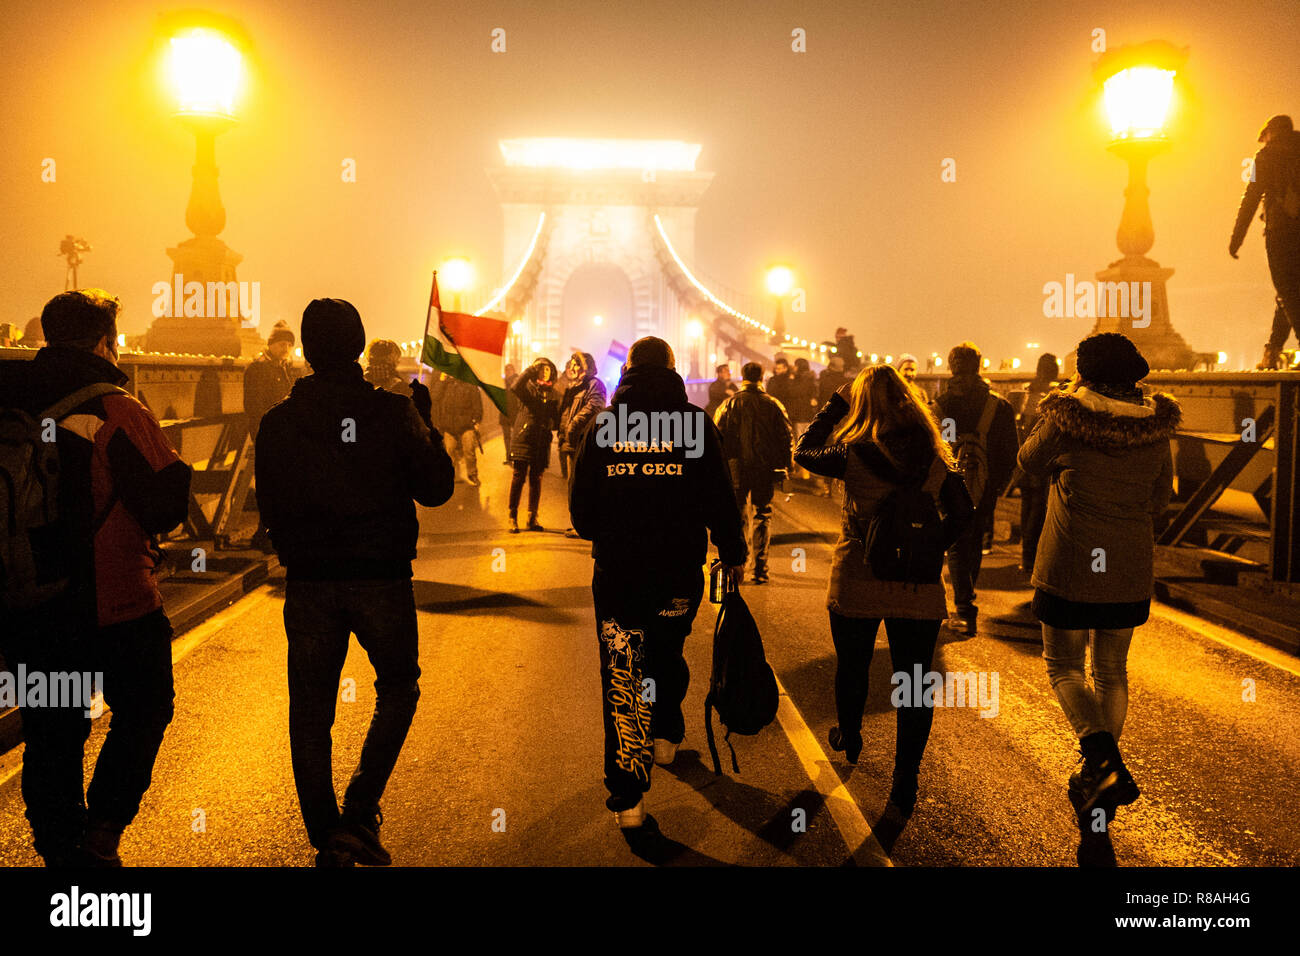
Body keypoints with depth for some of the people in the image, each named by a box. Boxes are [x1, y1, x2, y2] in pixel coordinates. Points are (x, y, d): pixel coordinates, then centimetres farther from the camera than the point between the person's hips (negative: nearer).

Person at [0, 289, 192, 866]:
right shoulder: (118, 413, -16)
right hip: (117, 606, -4)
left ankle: (60, 845, 26)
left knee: (51, 734, 16)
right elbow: (165, 509, -14)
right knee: (143, 711, 18)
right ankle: (101, 830, 9)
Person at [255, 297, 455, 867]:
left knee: (310, 712, 13)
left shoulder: (277, 422, -2)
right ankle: (360, 812, 7)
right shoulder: (393, 412, -9)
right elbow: (437, 488, -2)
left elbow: (270, 508, 5)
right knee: (398, 688, 19)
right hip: (381, 578, -1)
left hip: (308, 581, 2)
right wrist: (424, 423, 9)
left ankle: (327, 838, 19)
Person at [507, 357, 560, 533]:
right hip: (523, 438, -4)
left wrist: (553, 426, -3)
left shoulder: (552, 393, 15)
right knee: (518, 477, -4)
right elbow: (515, 388, -21)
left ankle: (532, 518, 12)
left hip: (542, 441, 4)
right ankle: (513, 518, 0)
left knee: (536, 479, 6)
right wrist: (531, 369, -17)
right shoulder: (528, 387, 3)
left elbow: (556, 419, 18)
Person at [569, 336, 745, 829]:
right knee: (668, 651, 27)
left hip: (616, 571, 0)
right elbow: (719, 497, -4)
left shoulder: (603, 424, 1)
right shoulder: (695, 422, -3)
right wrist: (732, 554, 9)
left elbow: (580, 506, 2)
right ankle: (665, 733, 44)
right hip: (680, 568, 1)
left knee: (622, 675, 4)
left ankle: (628, 796, 4)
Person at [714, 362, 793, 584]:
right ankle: (759, 569, 6)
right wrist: (784, 468, 8)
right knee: (762, 517, 9)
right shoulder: (773, 405, -1)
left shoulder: (729, 404, -2)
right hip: (765, 470, 0)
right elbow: (786, 438, 0)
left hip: (736, 470, 0)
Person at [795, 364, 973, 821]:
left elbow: (803, 451, 5)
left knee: (852, 668, 21)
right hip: (918, 589, 1)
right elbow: (963, 516, 2)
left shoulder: (853, 454, -12)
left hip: (857, 583, -1)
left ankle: (849, 740, 45)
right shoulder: (935, 459, -3)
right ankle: (905, 785, 7)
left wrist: (836, 403, 7)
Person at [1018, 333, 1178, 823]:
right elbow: (1160, 496, 10)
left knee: (1063, 668, 8)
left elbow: (1030, 461, 5)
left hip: (1068, 566, -4)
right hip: (1130, 568, 4)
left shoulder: (1067, 416, -13)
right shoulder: (1156, 424, 0)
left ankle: (1103, 760, -14)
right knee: (1112, 673, 18)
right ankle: (1102, 775, 26)